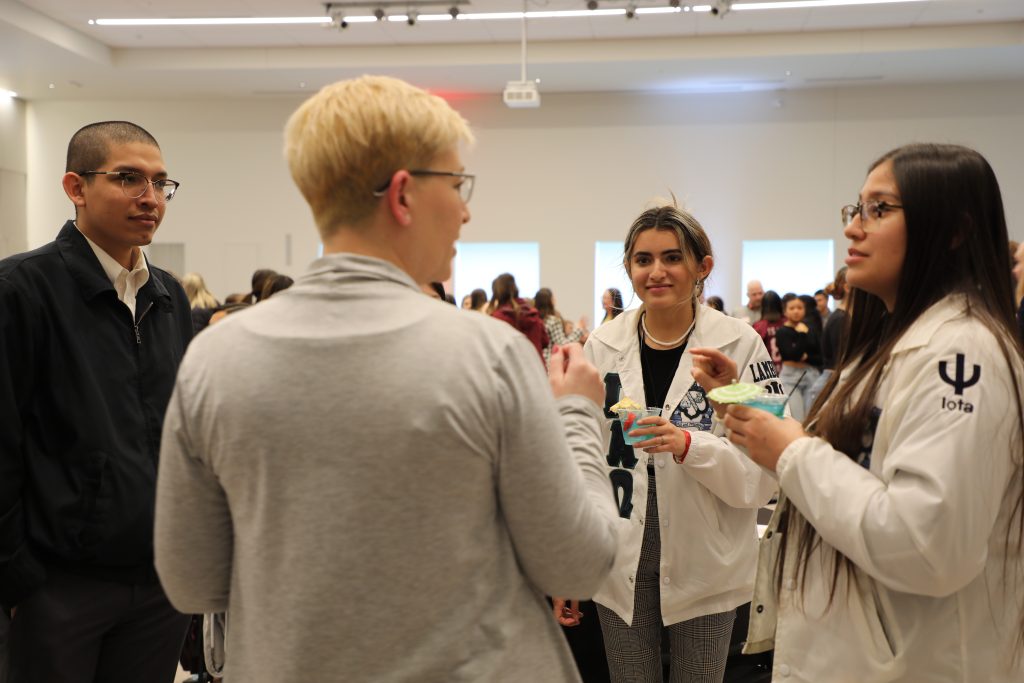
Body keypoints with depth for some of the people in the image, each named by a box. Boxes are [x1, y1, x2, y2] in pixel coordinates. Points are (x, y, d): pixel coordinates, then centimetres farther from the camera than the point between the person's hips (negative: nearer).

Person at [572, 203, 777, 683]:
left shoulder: (740, 344, -9)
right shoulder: (601, 345, -3)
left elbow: (763, 469, -10)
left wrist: (690, 446, -28)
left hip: (704, 566, -1)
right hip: (620, 562, 2)